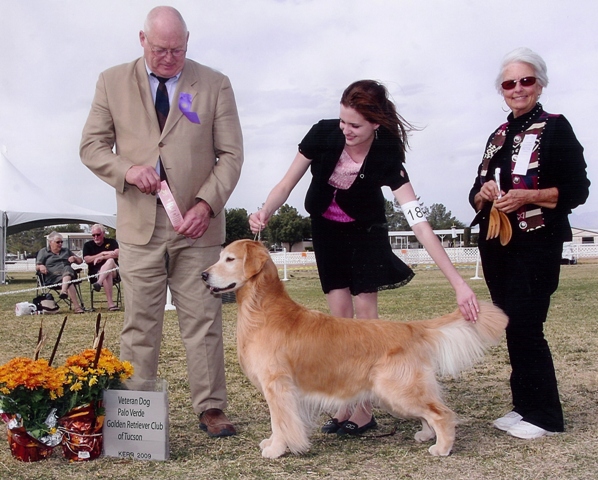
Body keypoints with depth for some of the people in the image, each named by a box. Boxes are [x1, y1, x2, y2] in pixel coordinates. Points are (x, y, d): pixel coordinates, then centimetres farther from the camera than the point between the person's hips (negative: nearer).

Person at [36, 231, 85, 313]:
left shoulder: (66, 251, 32)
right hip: (53, 277, -3)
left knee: (67, 268, -37)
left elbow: (80, 261, 31)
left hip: (68, 274, 3)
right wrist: (41, 266, -14)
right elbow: (37, 267, 11)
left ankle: (64, 291, -58)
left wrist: (74, 258, 8)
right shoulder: (43, 252, 21)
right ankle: (76, 306, -51)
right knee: (69, 283, -36)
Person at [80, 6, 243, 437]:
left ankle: (211, 409, 11)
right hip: (140, 224, 1)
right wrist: (127, 170, -12)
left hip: (197, 224, 0)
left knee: (204, 320, 3)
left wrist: (206, 203, -12)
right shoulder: (112, 83, 8)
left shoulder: (215, 85, 5)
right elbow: (92, 145, 8)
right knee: (140, 324, 5)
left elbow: (231, 154, 2)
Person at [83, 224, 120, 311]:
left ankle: (98, 283, -55)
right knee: (107, 274, -37)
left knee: (110, 261, -34)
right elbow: (87, 259, -2)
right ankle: (110, 303, -49)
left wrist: (102, 258, -17)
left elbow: (117, 253, -10)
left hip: (114, 272, 0)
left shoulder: (111, 242, 9)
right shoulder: (88, 245, 13)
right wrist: (102, 253, -5)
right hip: (95, 273, 0)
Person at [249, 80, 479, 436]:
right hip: (326, 228, 2)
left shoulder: (387, 156, -32)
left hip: (365, 230, -2)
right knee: (340, 313, 0)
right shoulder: (323, 133, -26)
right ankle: (345, 403, 7)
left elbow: (419, 222, -37)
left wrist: (458, 282, -43)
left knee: (365, 311, -8)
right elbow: (287, 184, -16)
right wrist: (265, 213, -37)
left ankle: (364, 408, 1)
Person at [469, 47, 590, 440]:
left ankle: (545, 415, 4)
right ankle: (524, 405, 20)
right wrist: (483, 194, -6)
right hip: (497, 246, 7)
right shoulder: (498, 137, 16)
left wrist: (527, 195, -21)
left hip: (536, 246, -7)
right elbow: (477, 193, 18)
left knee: (525, 328, -9)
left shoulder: (556, 128, -3)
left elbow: (577, 190, -9)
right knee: (512, 328, 9)